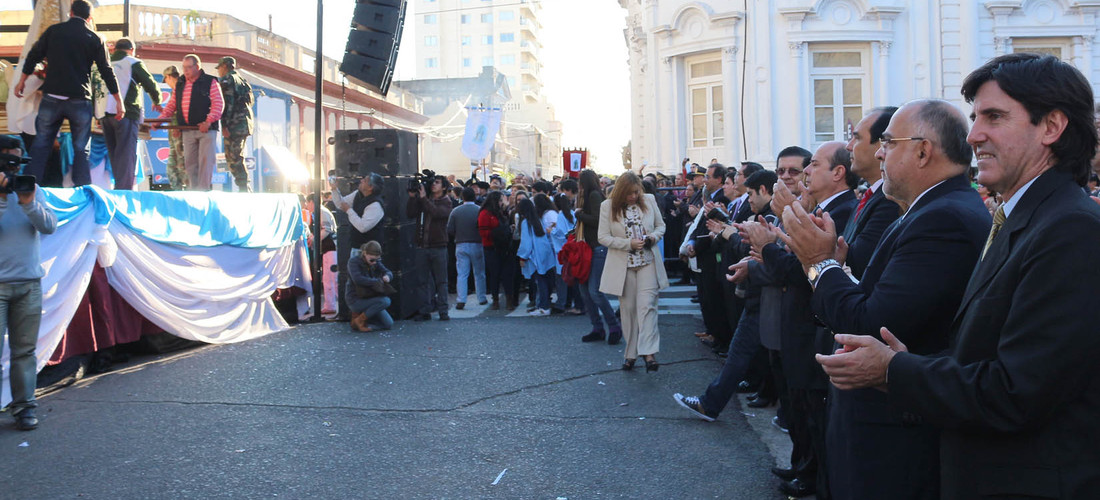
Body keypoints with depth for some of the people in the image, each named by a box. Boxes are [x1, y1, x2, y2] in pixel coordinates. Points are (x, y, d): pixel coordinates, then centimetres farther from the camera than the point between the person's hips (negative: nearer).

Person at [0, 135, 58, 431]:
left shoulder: (31, 189, 11)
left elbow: (49, 226, 1)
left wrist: (29, 204, -14)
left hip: (29, 283, 3)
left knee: (25, 350, 6)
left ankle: (24, 407, 11)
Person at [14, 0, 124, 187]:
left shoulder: (53, 31, 7)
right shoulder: (95, 39, 3)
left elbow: (33, 56, 11)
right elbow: (106, 71, 3)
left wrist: (22, 80, 24)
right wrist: (119, 101, 8)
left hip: (51, 97, 1)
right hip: (80, 100, -1)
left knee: (41, 144, 9)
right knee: (81, 149, 5)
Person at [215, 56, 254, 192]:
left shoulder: (227, 80, -5)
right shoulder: (241, 80, 22)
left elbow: (227, 103, -15)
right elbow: (250, 102, 23)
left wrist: (224, 125, -18)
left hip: (234, 124, -9)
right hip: (246, 123, 9)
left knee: (234, 160, -9)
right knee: (237, 159, 14)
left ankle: (244, 189, -13)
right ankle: (246, 190, 12)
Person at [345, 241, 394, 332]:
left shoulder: (375, 262, 5)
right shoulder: (354, 262, -14)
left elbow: (389, 273, 3)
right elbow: (358, 279, -30)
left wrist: (387, 276, -23)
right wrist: (379, 281, -25)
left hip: (370, 299, 7)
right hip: (356, 301, -7)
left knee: (389, 324, -2)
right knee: (385, 301, -28)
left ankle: (359, 315, 12)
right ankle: (359, 320, -11)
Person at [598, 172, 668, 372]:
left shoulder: (649, 200, 2)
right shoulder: (608, 207, -3)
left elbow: (661, 226, 12)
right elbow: (603, 237, -5)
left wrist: (654, 237, -11)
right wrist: (629, 244, -16)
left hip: (647, 262, 0)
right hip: (622, 265, 0)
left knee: (647, 306, -11)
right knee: (628, 308, 7)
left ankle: (648, 353, -16)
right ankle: (630, 353, 18)